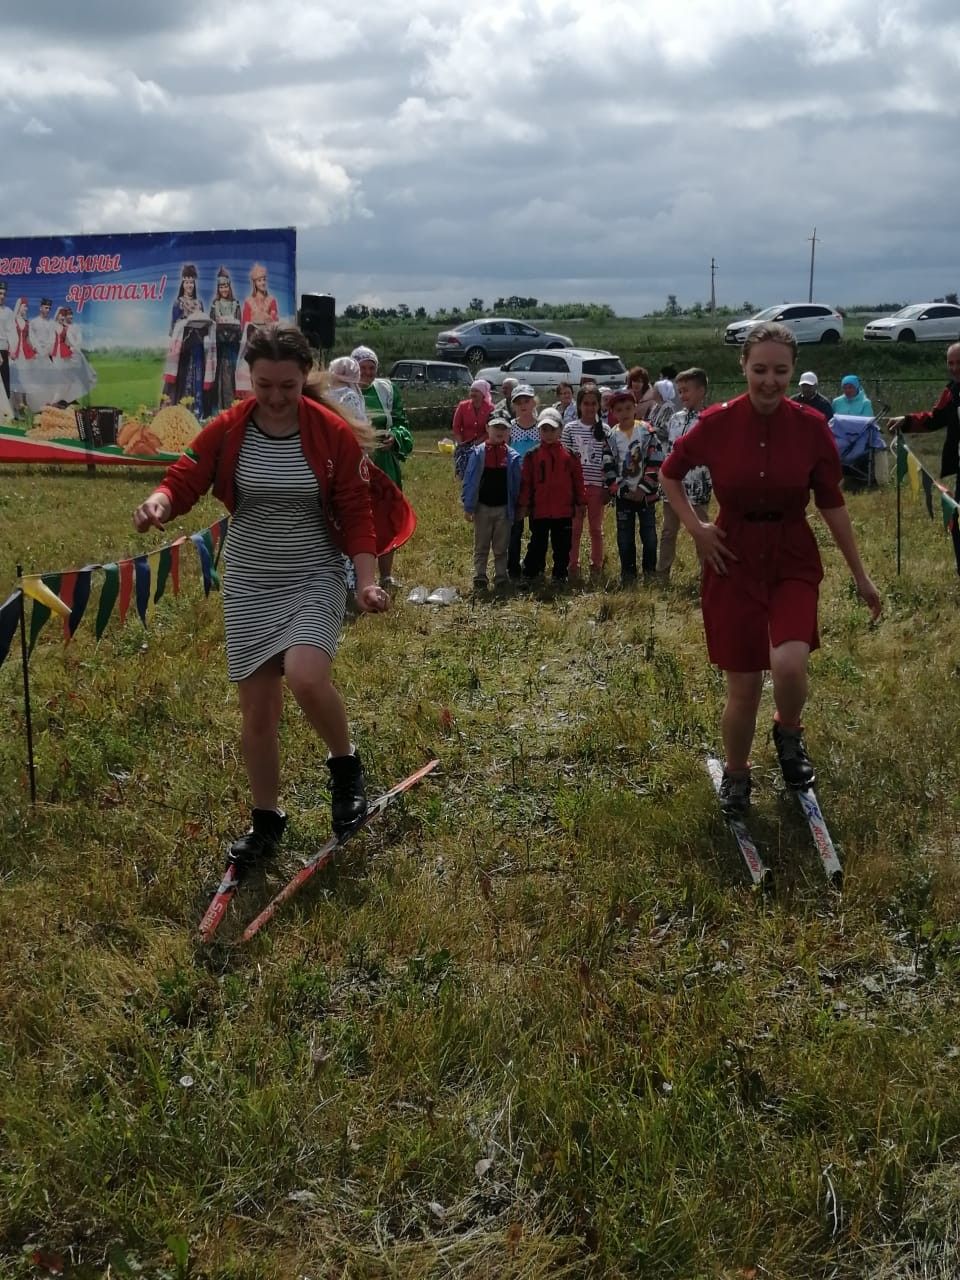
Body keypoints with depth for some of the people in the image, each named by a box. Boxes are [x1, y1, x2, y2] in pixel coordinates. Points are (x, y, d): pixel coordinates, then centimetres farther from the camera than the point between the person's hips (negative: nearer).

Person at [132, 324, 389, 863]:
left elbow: (356, 513, -6)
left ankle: (346, 765, 2)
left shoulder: (334, 434, -10)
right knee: (257, 708, 6)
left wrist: (368, 579, -18)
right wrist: (160, 502, -30)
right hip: (249, 585, 3)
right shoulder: (227, 430, -6)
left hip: (317, 579, -3)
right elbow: (184, 480, -6)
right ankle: (267, 820, 25)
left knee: (305, 675, -29)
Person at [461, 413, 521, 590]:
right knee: (481, 547, 7)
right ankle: (479, 580, 12)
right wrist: (468, 507, -7)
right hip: (482, 507, -1)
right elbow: (469, 480, -4)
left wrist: (515, 507, 2)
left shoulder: (512, 456, 0)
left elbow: (516, 483, 5)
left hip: (504, 508, 1)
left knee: (501, 548, 10)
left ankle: (501, 579, 18)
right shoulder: (478, 453, -5)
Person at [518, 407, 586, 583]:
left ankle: (560, 575, 21)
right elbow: (525, 482, -1)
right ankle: (529, 575, 14)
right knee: (537, 545, 7)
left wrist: (580, 504, 5)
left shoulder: (570, 456, 2)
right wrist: (524, 504, -3)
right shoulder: (532, 456, -1)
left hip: (564, 511, 1)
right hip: (539, 510, -1)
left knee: (562, 546, 9)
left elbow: (578, 480, 5)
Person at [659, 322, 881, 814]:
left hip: (793, 560, 0)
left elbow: (832, 503, 2)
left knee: (789, 663, -24)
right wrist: (695, 527, -5)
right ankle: (736, 773, 31)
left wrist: (861, 576, 5)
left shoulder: (811, 426, -8)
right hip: (733, 561, 0)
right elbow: (669, 474, 8)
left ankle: (789, 733, 11)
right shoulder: (716, 423, -9)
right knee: (743, 688, 2)